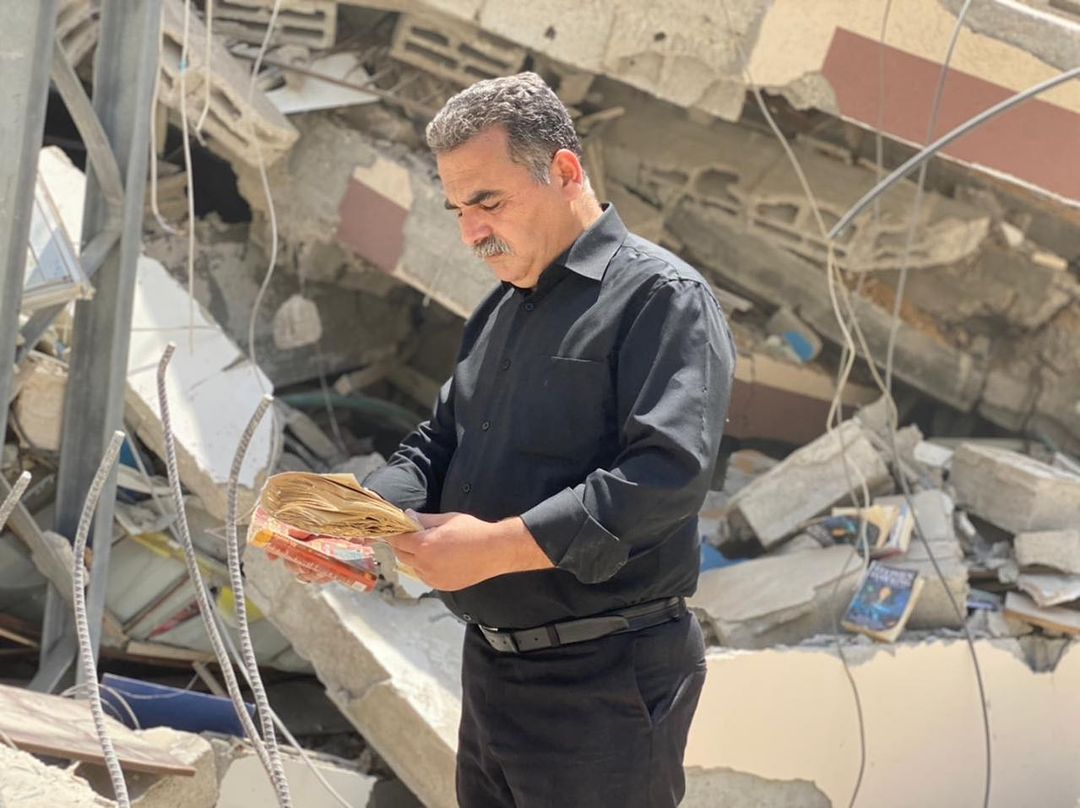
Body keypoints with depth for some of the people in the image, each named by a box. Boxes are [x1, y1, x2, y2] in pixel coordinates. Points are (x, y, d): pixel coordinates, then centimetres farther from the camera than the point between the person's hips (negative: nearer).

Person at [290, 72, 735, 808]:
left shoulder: (662, 297, -13)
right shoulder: (501, 312, 14)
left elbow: (667, 473, -24)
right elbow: (441, 443, 17)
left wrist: (498, 547, -27)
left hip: (604, 682, -8)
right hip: (492, 665, 8)